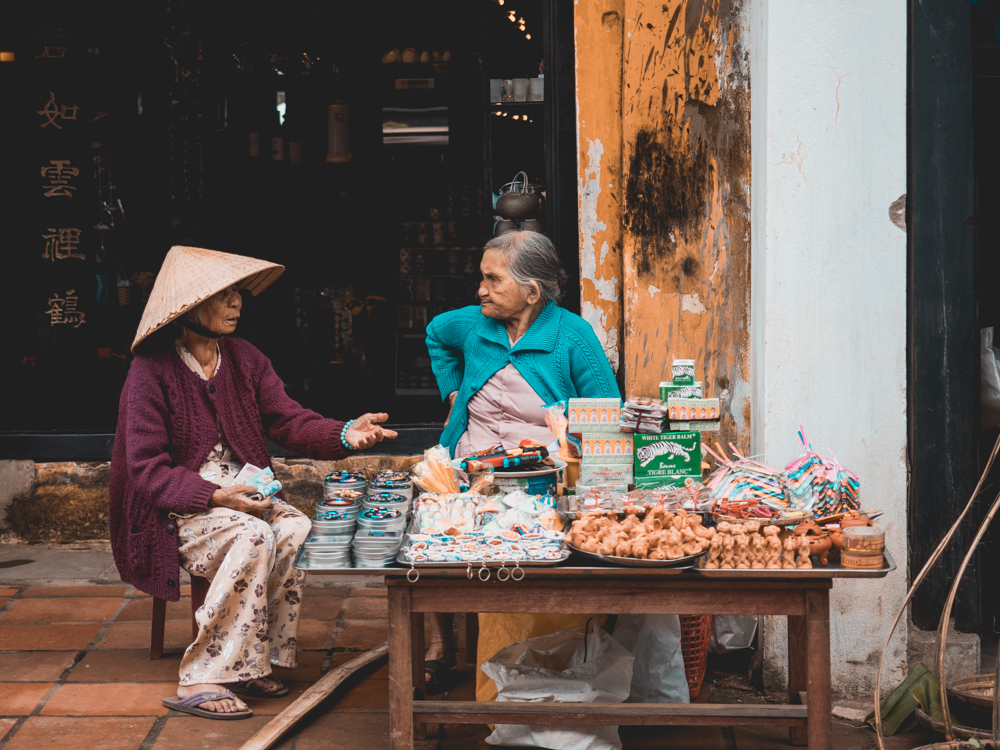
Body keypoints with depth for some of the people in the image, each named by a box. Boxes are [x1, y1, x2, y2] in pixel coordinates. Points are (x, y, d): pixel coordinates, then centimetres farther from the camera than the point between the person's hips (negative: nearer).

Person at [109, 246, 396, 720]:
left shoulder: (245, 360, 9)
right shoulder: (151, 371, -10)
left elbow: (289, 422, 0)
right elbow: (148, 469, -14)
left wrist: (345, 435, -21)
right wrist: (215, 496, -28)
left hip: (240, 493, 6)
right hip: (175, 508, -6)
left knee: (298, 530, -24)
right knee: (254, 537, -32)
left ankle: (252, 663, -17)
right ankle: (199, 682, -26)